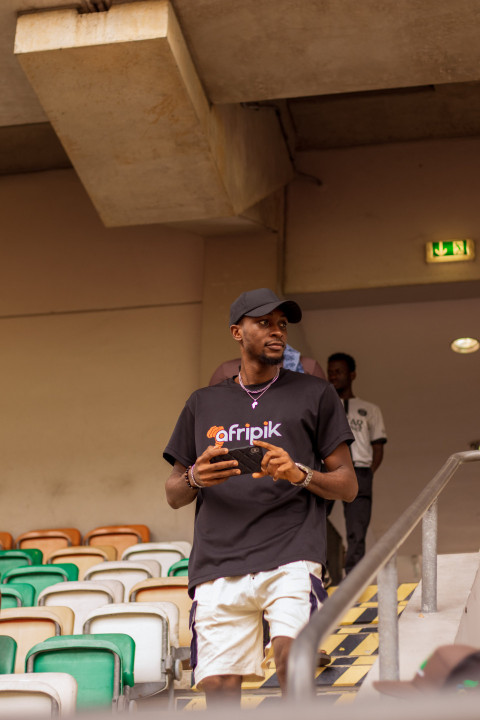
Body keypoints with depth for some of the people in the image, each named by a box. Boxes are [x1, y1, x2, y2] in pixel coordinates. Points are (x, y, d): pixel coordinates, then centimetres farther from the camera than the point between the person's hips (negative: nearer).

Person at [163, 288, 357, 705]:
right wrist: (195, 478, -2)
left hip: (291, 553, -2)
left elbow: (348, 486, 11)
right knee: (218, 686, -5)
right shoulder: (203, 404, 20)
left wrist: (299, 474, -9)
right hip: (218, 563, 2)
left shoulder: (314, 394, 13)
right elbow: (174, 495, 21)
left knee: (290, 654, -27)